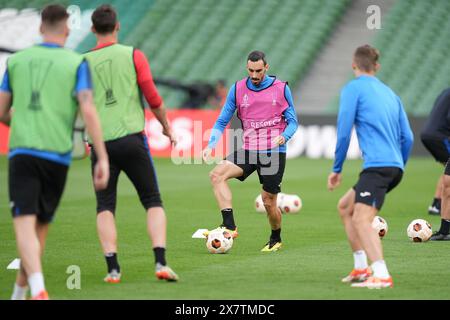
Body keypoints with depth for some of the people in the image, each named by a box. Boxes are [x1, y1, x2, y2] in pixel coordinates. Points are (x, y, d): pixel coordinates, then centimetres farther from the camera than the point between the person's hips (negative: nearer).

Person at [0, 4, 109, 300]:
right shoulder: (76, 63, 3)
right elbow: (88, 110, -8)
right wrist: (103, 158, -9)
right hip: (57, 154, 0)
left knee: (25, 224, -10)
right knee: (41, 226, 15)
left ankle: (38, 289, -31)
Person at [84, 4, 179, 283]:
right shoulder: (133, 55, 1)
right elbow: (153, 97, -1)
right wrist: (167, 126, 14)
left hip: (100, 142, 1)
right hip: (131, 137, -1)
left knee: (105, 207, 8)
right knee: (153, 202, 7)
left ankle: (113, 267, -4)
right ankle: (161, 262, -7)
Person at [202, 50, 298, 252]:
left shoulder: (281, 89, 0)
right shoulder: (237, 89, 4)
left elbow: (293, 121, 4)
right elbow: (222, 121, 7)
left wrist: (284, 137, -18)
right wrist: (211, 145, -9)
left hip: (274, 152, -2)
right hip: (248, 150, 2)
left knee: (269, 202, 1)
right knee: (217, 174, -23)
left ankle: (276, 239, 29)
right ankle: (229, 226, -27)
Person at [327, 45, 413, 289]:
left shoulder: (353, 88, 2)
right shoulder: (389, 93, 22)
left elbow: (343, 133, -4)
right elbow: (407, 138, 18)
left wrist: (337, 169, 5)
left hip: (377, 165, -8)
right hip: (395, 166, 8)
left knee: (361, 219, -20)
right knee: (345, 207, 21)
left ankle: (381, 275, -36)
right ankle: (361, 268, 19)